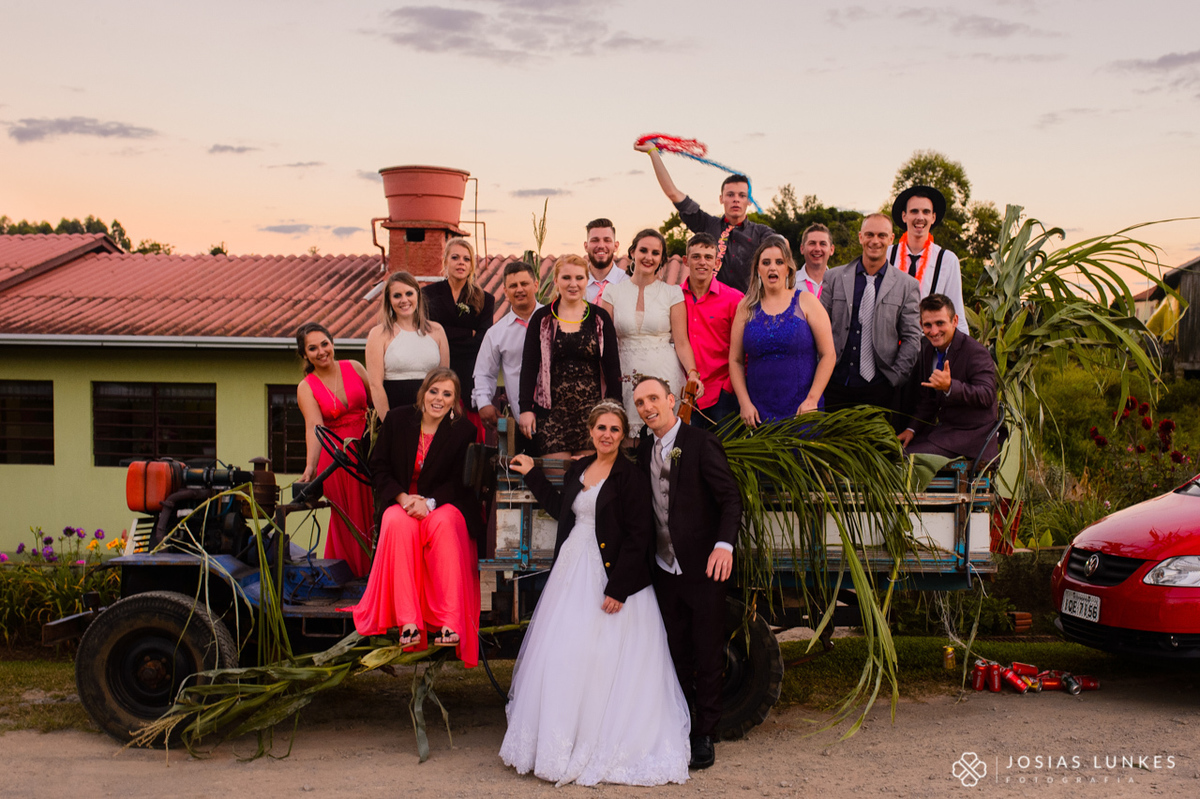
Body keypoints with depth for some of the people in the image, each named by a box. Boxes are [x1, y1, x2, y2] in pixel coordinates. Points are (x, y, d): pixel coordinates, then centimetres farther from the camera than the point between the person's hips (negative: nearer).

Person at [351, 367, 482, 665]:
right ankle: (407, 620, -36)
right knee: (399, 523, -34)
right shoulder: (398, 419, 2)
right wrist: (403, 498, -14)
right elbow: (379, 467, 4)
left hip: (444, 504, -1)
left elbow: (459, 482, -3)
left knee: (443, 524, -36)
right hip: (401, 502, 1)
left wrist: (429, 502, -21)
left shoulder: (463, 430, -2)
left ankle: (450, 621, -39)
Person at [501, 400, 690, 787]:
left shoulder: (632, 476, -10)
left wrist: (618, 588, -18)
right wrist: (533, 475, 28)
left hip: (610, 576, -7)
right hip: (571, 573, 7)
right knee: (563, 658, 10)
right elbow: (561, 509, 26)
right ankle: (562, 743, 23)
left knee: (604, 663, -1)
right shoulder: (578, 469, 11)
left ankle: (602, 749, 12)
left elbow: (639, 536, -14)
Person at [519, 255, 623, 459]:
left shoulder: (600, 318, 5)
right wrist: (526, 409, -3)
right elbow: (529, 366, 4)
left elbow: (612, 367, 5)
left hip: (592, 410, 0)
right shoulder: (542, 318, 5)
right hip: (552, 411, 0)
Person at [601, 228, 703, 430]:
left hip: (666, 375, -1)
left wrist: (692, 374, -17)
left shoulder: (672, 293, 3)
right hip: (628, 380, 1)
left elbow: (681, 343, 0)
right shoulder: (613, 294, 6)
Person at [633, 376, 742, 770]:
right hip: (665, 570, 6)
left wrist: (724, 544, -29)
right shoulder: (645, 450, 9)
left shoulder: (701, 443, -12)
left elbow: (731, 497, -17)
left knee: (708, 656, 5)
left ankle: (705, 735, 17)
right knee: (676, 656, 15)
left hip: (703, 569, -6)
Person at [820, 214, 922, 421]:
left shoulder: (907, 285, 5)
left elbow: (912, 338, 4)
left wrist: (895, 379, -4)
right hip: (836, 386, 1)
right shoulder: (834, 278, 8)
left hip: (879, 389, -1)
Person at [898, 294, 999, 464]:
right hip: (941, 427, 8)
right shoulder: (927, 349, 8)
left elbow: (987, 396, -30)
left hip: (968, 434, -8)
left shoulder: (977, 353, -17)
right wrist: (913, 429, 4)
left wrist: (950, 386, -45)